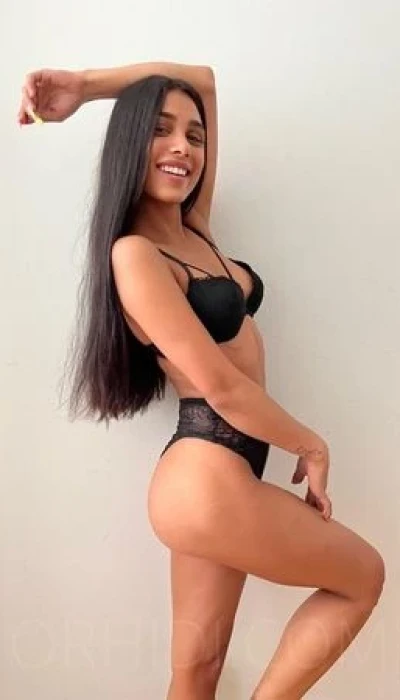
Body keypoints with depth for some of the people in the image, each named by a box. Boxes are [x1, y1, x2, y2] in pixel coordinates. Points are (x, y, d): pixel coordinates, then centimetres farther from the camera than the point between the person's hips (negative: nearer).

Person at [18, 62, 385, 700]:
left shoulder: (194, 228, 11)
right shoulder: (134, 252, -13)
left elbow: (203, 78, 20)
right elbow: (220, 385, -17)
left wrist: (85, 86, 13)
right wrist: (312, 445, -4)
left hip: (215, 474, 7)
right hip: (208, 477, -7)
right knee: (363, 577, 13)